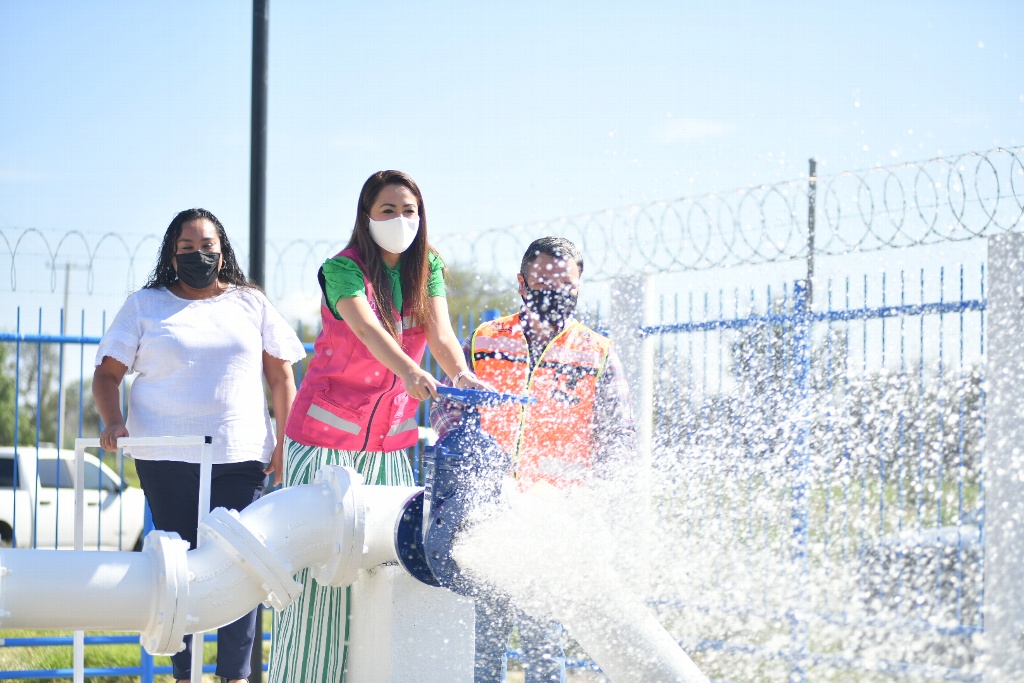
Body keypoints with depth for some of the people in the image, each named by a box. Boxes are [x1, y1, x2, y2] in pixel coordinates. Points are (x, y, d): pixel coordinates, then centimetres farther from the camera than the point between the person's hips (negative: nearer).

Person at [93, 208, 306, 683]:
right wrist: (113, 421, -11)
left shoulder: (251, 303, 13)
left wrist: (286, 441, 4)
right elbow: (107, 373, 7)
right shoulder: (145, 305, 9)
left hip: (241, 455, 1)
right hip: (166, 456, -1)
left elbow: (281, 375, 13)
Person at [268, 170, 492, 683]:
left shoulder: (428, 267, 3)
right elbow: (368, 327, -29)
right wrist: (409, 372, -47)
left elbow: (441, 333, -10)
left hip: (391, 438, 5)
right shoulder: (342, 269, -12)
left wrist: (461, 375, -31)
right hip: (327, 434, -4)